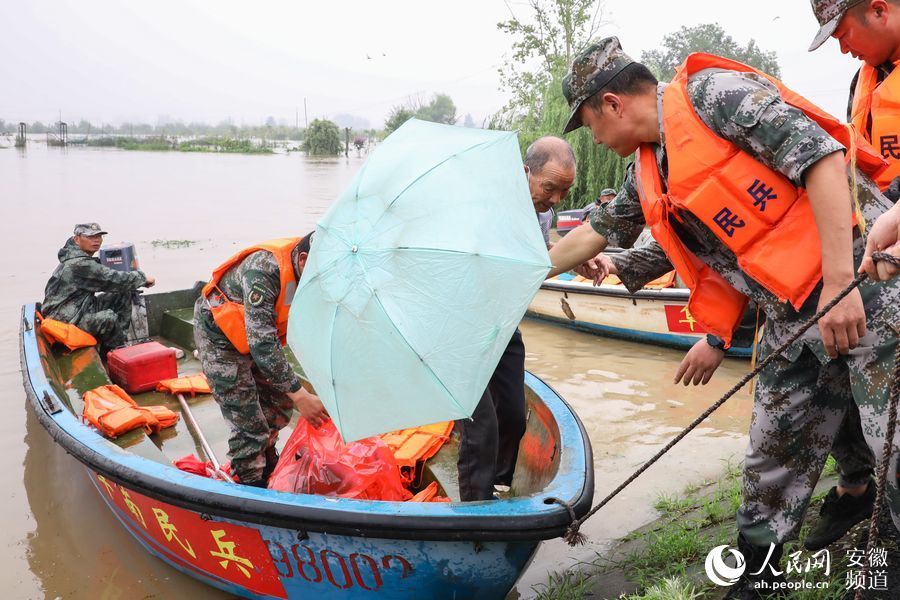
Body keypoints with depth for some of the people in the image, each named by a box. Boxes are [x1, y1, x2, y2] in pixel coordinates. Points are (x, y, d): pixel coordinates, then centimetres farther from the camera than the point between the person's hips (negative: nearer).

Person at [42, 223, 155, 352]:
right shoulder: (79, 264, -22)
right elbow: (113, 279, -22)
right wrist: (143, 278, -9)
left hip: (82, 306, 11)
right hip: (65, 319, -11)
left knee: (124, 294, 3)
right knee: (109, 318, -34)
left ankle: (120, 339, 2)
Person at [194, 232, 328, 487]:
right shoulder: (264, 268, -38)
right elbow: (262, 342, -40)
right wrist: (300, 396, -38)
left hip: (259, 335, 7)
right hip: (219, 339, -7)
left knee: (279, 403, 14)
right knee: (249, 424, -6)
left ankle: (266, 461, 37)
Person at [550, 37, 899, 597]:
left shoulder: (711, 93, -10)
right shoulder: (649, 178, 15)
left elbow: (818, 154, -18)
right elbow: (593, 234, 29)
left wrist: (839, 279, -23)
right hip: (794, 318, 8)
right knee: (771, 471, 11)